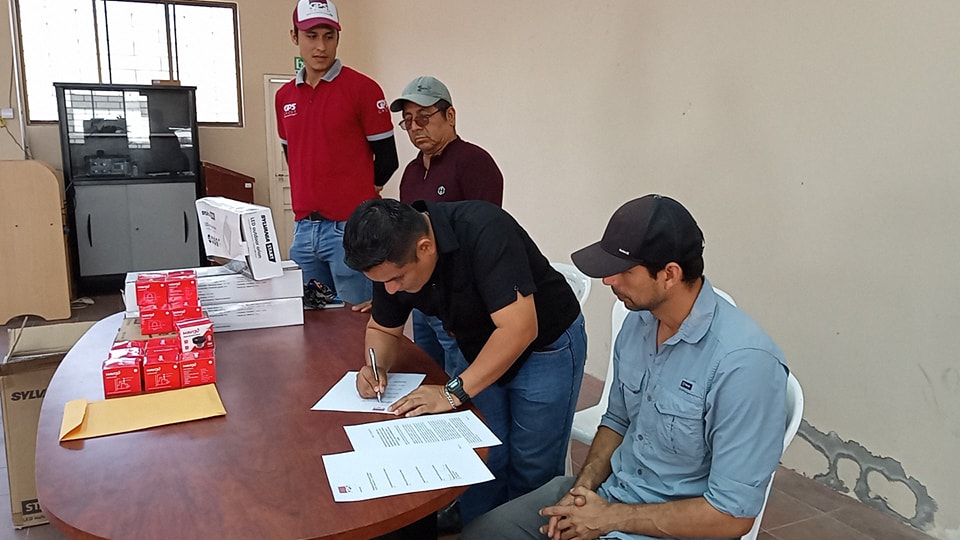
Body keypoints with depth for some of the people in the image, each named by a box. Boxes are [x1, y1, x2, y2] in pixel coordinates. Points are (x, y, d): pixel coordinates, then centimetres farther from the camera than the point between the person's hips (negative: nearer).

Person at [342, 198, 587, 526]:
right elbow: (383, 329, 5)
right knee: (482, 462, 4)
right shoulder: (391, 259, -11)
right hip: (484, 352, 6)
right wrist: (377, 366, -16)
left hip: (546, 347, -5)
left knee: (532, 472, 1)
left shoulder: (483, 230, -32)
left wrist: (454, 392, -33)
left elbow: (519, 328, -35)